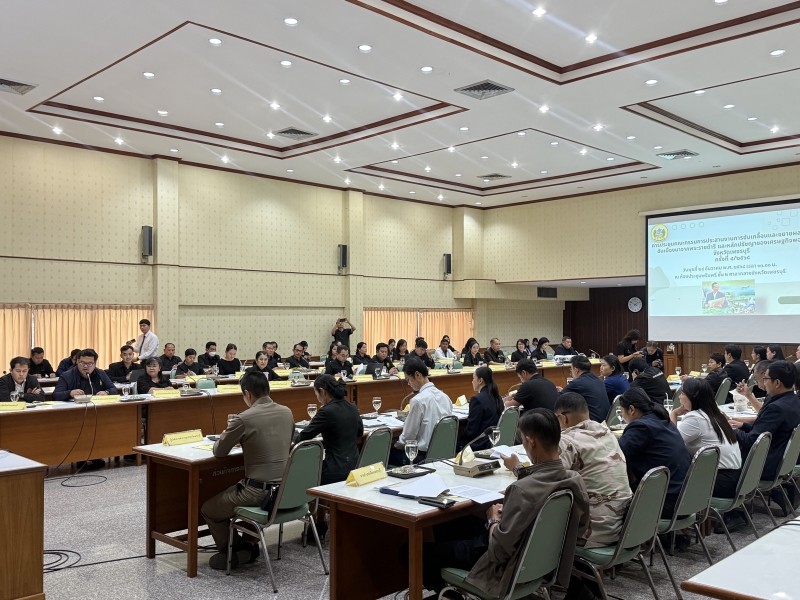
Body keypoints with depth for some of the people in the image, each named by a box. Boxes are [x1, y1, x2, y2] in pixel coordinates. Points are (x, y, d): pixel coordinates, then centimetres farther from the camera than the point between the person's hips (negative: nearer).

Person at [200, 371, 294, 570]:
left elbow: (219, 452, -4)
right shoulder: (287, 413, 2)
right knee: (235, 492, 34)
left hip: (259, 491, -7)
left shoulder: (244, 419, -16)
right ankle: (248, 545, 33)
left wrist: (225, 435, 18)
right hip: (286, 488, 7)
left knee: (208, 509, 16)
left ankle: (237, 552, 18)